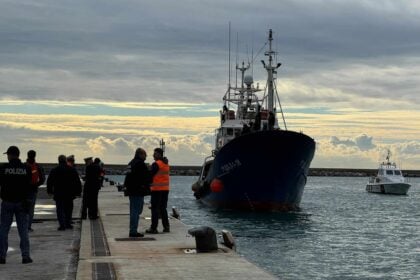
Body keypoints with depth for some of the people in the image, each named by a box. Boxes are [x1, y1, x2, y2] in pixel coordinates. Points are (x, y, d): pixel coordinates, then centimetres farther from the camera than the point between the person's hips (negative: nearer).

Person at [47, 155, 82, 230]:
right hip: (69, 194, 2)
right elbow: (77, 182, 5)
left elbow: (49, 182, 1)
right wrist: (78, 192, 10)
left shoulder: (54, 170, -2)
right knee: (68, 209, 15)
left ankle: (62, 225, -10)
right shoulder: (72, 170, 3)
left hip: (58, 194, -2)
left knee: (60, 209, 0)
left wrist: (49, 191, 12)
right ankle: (68, 224, 16)